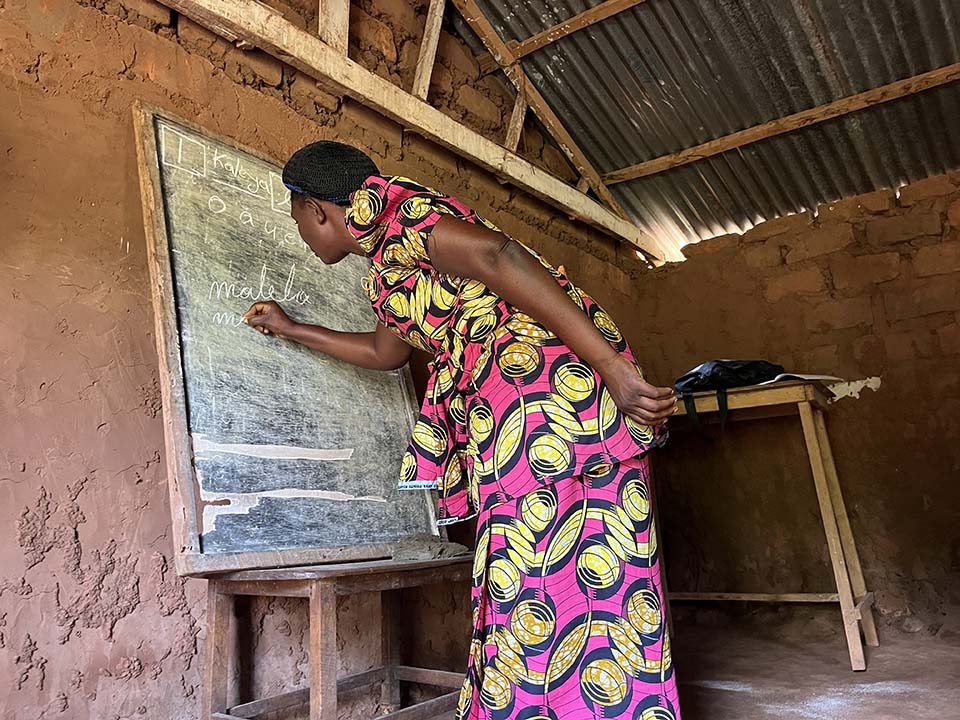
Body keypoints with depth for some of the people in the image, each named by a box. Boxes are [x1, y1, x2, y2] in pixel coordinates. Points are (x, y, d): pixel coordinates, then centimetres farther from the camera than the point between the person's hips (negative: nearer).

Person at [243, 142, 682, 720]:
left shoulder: (379, 208, -2)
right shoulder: (390, 261, 28)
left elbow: (493, 254, -18)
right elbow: (385, 352, 42)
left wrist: (611, 366, -25)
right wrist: (290, 330, 52)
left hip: (546, 383, -10)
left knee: (540, 594, -8)